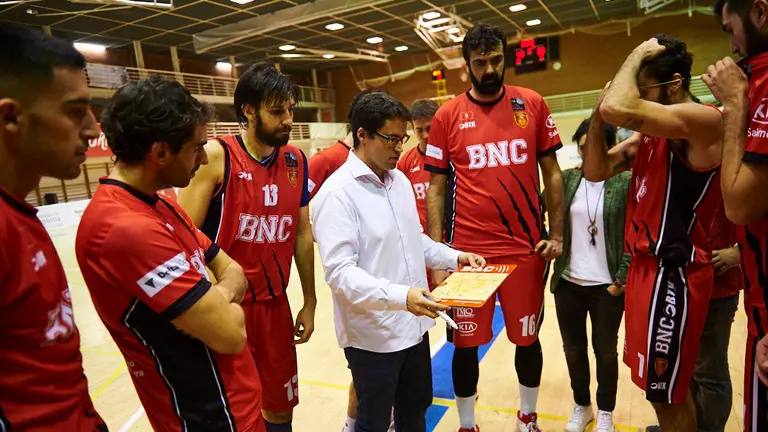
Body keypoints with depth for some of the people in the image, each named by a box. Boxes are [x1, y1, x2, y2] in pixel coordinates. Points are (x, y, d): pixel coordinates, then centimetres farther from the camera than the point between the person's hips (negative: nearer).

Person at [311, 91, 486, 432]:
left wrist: (454, 257, 4)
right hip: (372, 336, -7)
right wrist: (400, 296, -35)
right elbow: (339, 272, -26)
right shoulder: (337, 193, -19)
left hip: (413, 325, 8)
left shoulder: (400, 180, 6)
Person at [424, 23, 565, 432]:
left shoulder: (532, 104, 3)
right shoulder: (447, 115, 0)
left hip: (526, 247, 2)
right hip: (466, 251, -1)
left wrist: (556, 234, 1)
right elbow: (436, 188, 1)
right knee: (466, 344, 9)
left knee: (528, 338, 16)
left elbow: (552, 172, 8)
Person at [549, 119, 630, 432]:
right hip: (568, 283, 3)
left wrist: (621, 280, -10)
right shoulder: (565, 180, 1)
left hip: (607, 285, -2)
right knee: (573, 349, 15)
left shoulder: (626, 183, -7)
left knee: (605, 351, 13)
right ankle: (581, 406, 36)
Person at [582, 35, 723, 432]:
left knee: (666, 390, 5)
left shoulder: (702, 120, -18)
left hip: (672, 275, -9)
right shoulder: (649, 132, 11)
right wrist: (595, 116, -4)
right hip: (646, 267, 9)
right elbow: (595, 172, 8)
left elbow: (618, 109, -34)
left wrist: (637, 54, -16)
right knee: (659, 382, 22)